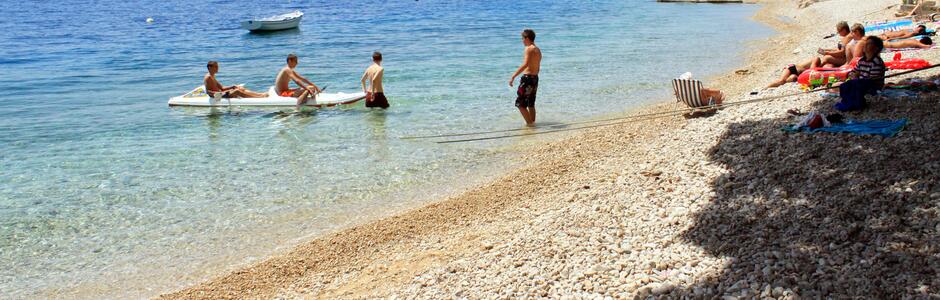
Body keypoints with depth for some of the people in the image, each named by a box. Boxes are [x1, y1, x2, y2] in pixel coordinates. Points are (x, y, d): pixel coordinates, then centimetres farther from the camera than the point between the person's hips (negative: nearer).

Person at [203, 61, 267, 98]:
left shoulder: (212, 77, 20)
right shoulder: (208, 77, -12)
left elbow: (221, 88, 19)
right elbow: (208, 91, -21)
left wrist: (232, 87, 5)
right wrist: (219, 93, -31)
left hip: (220, 94, 10)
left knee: (241, 89, 1)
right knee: (236, 91, -22)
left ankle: (261, 94, -11)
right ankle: (261, 97, -28)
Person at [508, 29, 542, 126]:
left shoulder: (528, 49, -14)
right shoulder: (538, 50, 15)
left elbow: (525, 64, -27)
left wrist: (513, 76, -29)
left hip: (527, 78, -9)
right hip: (535, 78, 9)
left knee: (520, 103, -4)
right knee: (531, 103, 17)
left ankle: (529, 123, -6)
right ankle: (532, 122, 22)